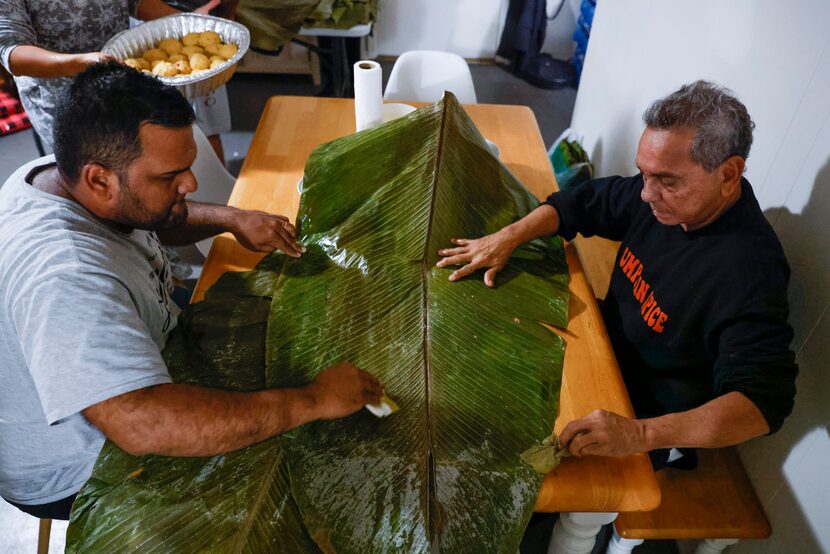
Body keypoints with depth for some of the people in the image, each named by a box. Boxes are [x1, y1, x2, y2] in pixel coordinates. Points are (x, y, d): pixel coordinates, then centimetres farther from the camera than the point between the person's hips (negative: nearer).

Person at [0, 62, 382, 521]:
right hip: (75, 473, -8)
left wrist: (232, 219, -8)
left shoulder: (63, 175, -11)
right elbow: (144, 427, -49)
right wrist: (313, 401, -42)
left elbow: (155, 222, 10)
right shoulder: (64, 276, -41)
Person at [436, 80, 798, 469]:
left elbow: (764, 399, -35)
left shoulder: (750, 270, -32)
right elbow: (581, 204, 2)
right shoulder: (664, 195, -11)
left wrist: (641, 433, -48)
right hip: (606, 342, 7)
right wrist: (509, 236, -13)